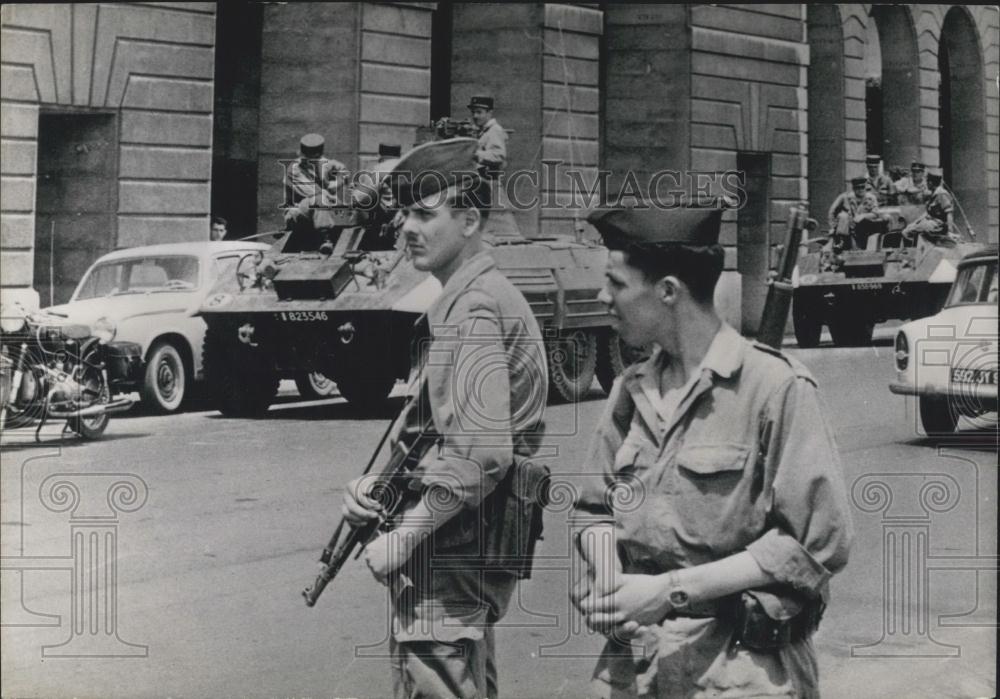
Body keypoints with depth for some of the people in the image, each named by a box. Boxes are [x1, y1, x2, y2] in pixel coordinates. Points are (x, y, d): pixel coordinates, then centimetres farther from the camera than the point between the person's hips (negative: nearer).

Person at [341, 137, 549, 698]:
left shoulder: (476, 306, -17)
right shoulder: (473, 297, 16)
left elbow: (483, 451, -27)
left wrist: (404, 537, -20)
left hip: (453, 545, -11)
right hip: (468, 545, 11)